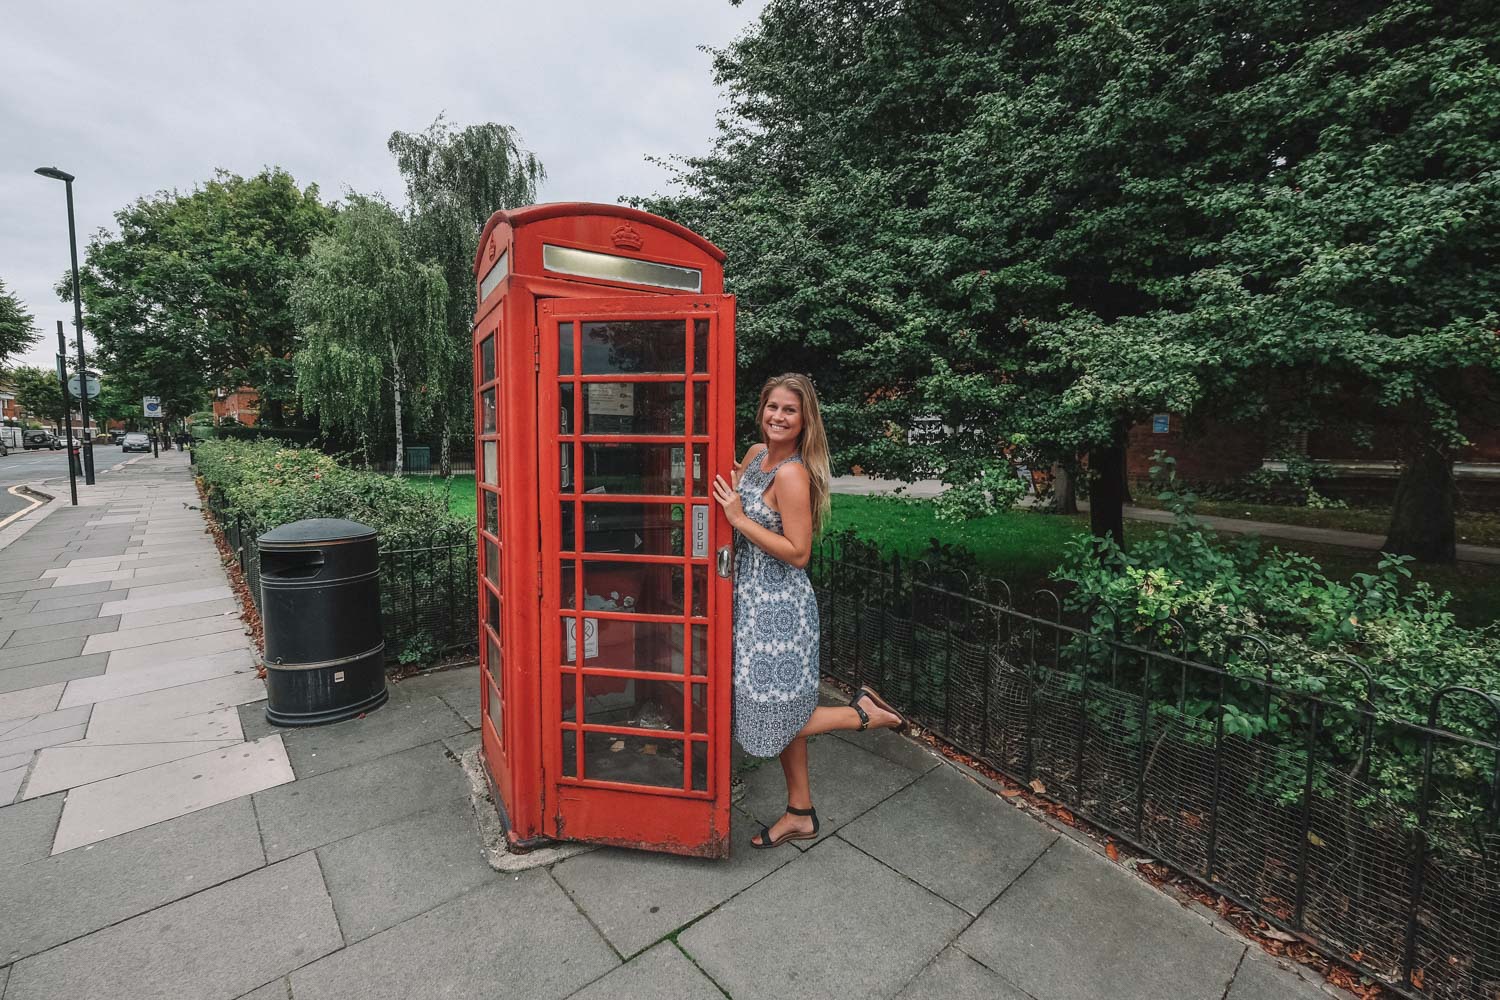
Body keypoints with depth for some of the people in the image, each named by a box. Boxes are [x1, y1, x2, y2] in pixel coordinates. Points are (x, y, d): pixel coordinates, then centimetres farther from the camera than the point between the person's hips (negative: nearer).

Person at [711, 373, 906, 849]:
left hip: (779, 608, -9)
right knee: (781, 713, 18)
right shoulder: (755, 453, 5)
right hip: (756, 602, 9)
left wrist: (739, 518, -22)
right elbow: (734, 497, 22)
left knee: (774, 718, 3)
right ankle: (800, 813, 35)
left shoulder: (792, 475, -20)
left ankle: (862, 712, 19)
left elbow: (798, 554, -23)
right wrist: (726, 493, 2)